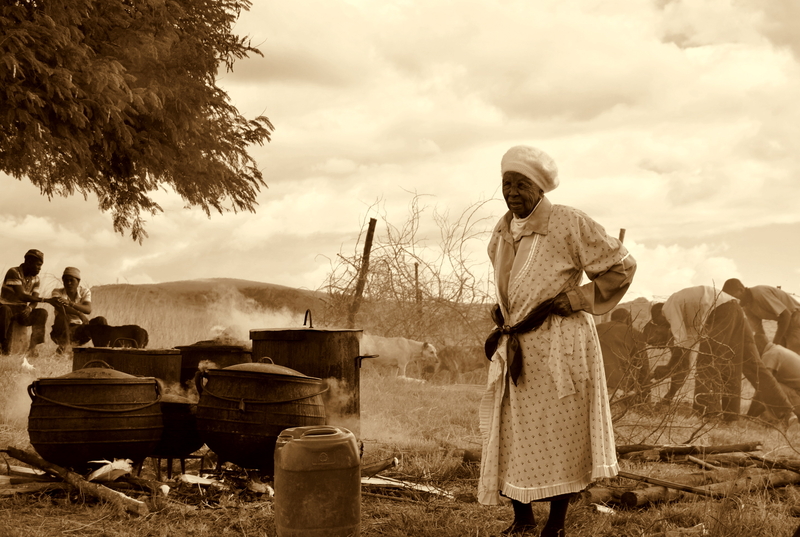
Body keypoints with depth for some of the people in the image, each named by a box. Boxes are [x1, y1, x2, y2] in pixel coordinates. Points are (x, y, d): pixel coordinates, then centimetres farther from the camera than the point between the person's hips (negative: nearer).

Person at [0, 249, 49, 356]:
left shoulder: (36, 279, 7)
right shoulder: (14, 273, -16)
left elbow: (35, 300, 0)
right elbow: (21, 296, -27)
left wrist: (29, 308, -26)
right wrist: (45, 300, -33)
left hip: (22, 311, 6)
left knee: (42, 313, -21)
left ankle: (34, 346, -30)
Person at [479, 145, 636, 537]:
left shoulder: (569, 225, -12)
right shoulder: (503, 231, 7)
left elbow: (621, 266, -7)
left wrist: (577, 299, -9)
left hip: (559, 347, -6)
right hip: (515, 348, 6)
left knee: (559, 436, 3)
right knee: (508, 435, 7)